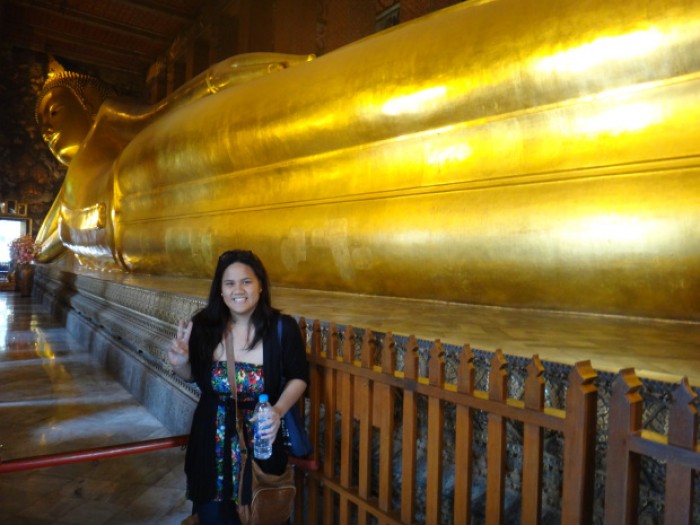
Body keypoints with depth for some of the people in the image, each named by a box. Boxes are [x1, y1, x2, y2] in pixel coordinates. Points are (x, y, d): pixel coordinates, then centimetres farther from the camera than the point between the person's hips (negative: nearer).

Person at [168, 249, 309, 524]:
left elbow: (299, 377, -4)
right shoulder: (205, 325, -12)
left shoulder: (283, 328, -17)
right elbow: (193, 376, 3)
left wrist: (279, 410, -20)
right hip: (213, 439, 1)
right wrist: (180, 363, -19)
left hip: (261, 438, -1)